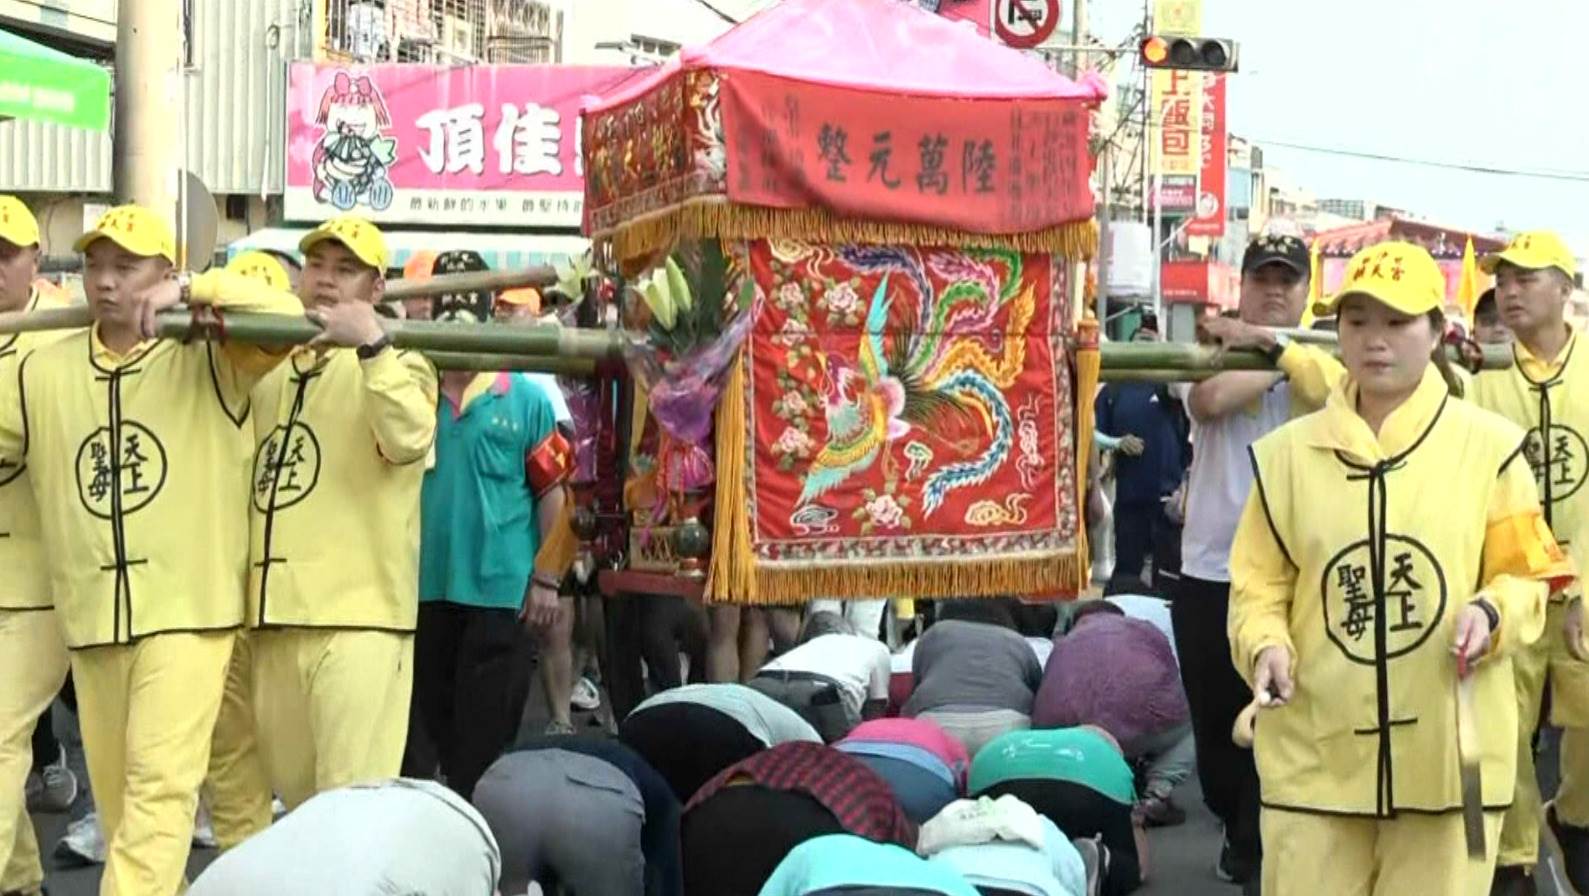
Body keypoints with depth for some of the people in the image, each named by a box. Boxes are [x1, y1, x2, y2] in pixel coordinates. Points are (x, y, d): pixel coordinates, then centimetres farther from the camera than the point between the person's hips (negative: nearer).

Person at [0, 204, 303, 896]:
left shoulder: (207, 360, -4)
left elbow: (284, 316, -17)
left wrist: (191, 291, -21)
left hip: (188, 609, -4)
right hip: (91, 615, 5)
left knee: (160, 782, -10)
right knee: (116, 789, 13)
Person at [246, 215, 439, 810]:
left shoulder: (393, 366, 1)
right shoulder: (270, 372, 21)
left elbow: (408, 439, -22)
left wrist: (370, 344, -27)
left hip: (358, 609, -7)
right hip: (276, 612, 7)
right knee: (294, 792, 15)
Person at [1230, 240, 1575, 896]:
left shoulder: (1487, 445, 1)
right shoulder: (1287, 452, 5)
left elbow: (1528, 575, 5)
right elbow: (1260, 583, 7)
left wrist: (1491, 612, -16)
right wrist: (1265, 644, -12)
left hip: (1448, 755, -1)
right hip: (1316, 755, 1)